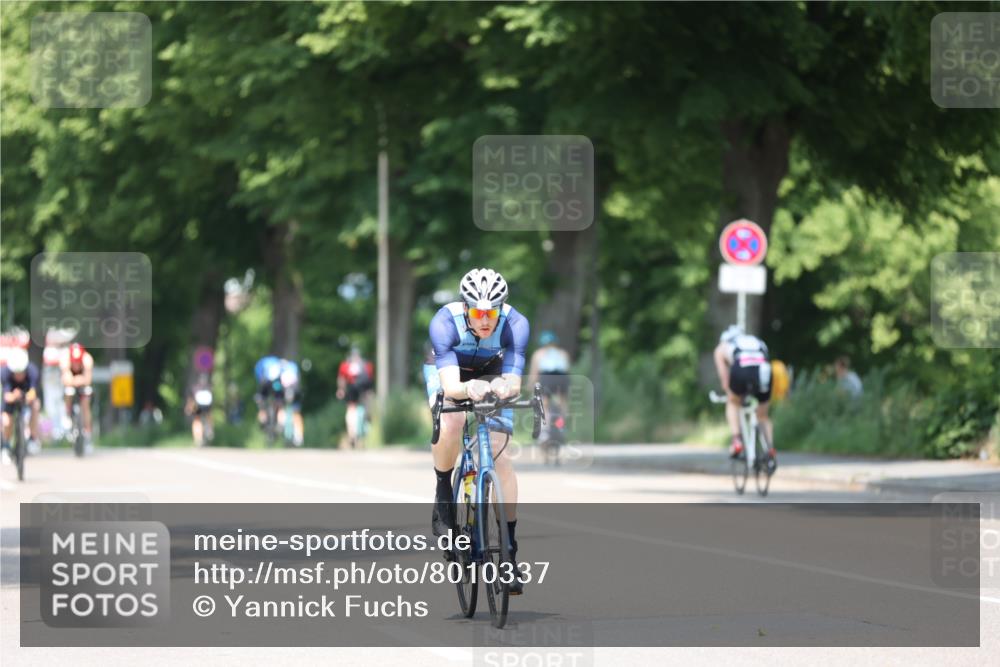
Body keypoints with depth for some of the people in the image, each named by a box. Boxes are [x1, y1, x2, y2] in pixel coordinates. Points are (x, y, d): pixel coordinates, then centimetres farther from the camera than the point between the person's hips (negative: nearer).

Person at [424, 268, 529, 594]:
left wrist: (503, 387, -62)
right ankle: (443, 496, -7)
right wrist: (467, 389, -66)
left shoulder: (515, 324, -32)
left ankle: (509, 551, -8)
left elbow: (513, 383, -39)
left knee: (499, 456, -13)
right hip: (447, 372, -1)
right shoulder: (445, 322, -36)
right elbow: (450, 386, -44)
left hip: (492, 375, 1)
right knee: (451, 423, -34)